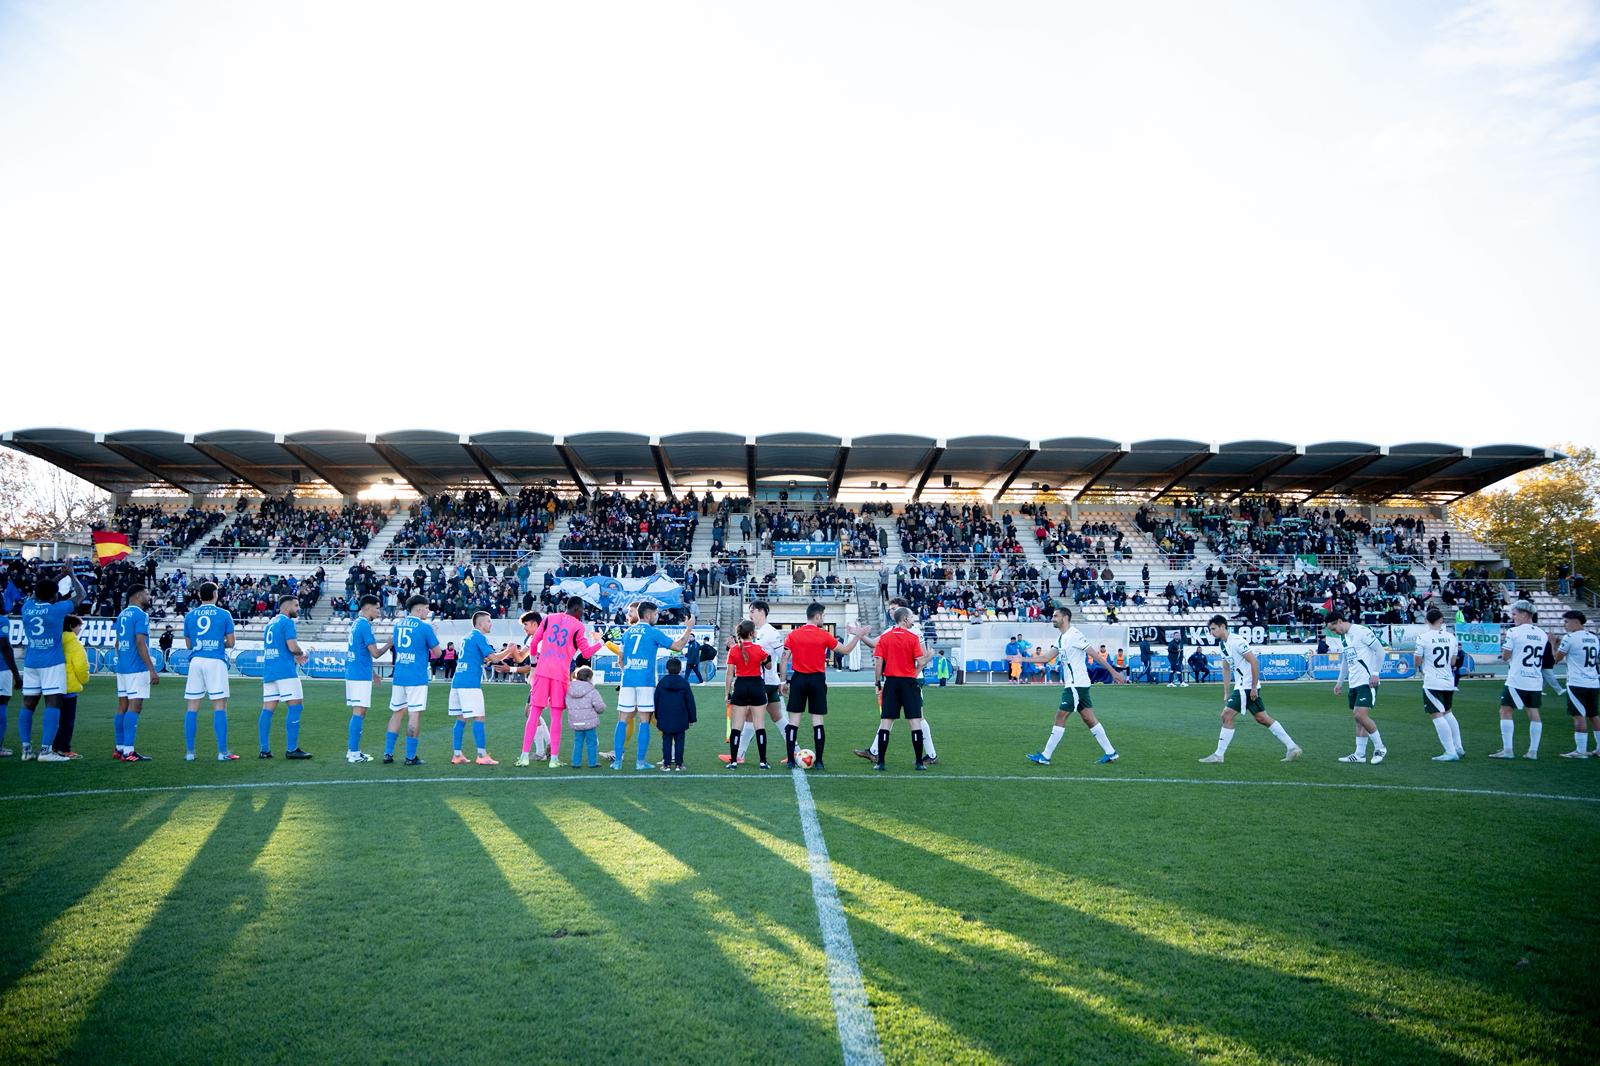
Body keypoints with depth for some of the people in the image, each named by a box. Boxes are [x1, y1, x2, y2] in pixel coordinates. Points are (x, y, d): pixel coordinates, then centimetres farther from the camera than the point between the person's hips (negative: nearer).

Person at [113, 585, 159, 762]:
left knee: (122, 707, 12)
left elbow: (118, 643, 21)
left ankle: (120, 749, 17)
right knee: (134, 707, -9)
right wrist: (152, 670, -19)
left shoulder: (122, 615, 15)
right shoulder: (141, 615, -11)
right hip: (137, 668, -9)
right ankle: (128, 752, -12)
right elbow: (140, 643, -18)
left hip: (122, 667, 9)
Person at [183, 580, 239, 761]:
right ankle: (222, 752, -3)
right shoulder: (224, 614, 1)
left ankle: (189, 752, 8)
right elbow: (230, 642, 2)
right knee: (219, 706, -2)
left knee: (192, 707, 6)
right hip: (216, 661, -3)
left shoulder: (189, 616, 10)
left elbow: (188, 644, 15)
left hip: (196, 661, 3)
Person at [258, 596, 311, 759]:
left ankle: (264, 750, 6)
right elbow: (293, 647, -16)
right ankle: (291, 749, -8)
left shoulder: (270, 623, 20)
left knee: (268, 709, 6)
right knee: (295, 706, -6)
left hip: (268, 671, 9)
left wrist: (295, 657, 22)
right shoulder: (287, 622, -7)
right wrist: (303, 653, 4)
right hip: (285, 671, -9)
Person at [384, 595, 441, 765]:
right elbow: (437, 653, -1)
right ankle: (410, 756, 1)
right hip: (417, 678, -6)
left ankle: (388, 753, 13)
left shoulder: (398, 624, 10)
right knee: (415, 715, -1)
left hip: (398, 677, 6)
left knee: (396, 713, 14)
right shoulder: (425, 627, -8)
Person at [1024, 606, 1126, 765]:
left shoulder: (1074, 635, -14)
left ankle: (1045, 757, -3)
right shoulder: (1061, 638, 14)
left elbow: (1095, 654, -15)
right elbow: (1046, 658, 15)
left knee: (1060, 717, -6)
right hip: (1072, 684, 9)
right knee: (1089, 718, 10)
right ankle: (1110, 753, 14)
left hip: (1076, 684, -9)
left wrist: (1113, 672, -16)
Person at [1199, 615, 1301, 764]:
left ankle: (1218, 755, -5)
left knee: (1227, 716, -10)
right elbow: (1226, 670, 18)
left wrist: (1254, 687, -18)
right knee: (1262, 718, 12)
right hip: (1240, 687, 9)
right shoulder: (1221, 645, 12)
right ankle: (1292, 747, 18)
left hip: (1248, 687, -9)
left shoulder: (1236, 641, -16)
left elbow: (1254, 662, -19)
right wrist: (1226, 693, 14)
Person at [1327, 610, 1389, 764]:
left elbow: (1380, 650, -11)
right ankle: (1360, 754, 13)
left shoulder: (1361, 631, -10)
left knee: (1360, 715, -16)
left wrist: (1376, 673, -14)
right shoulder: (1343, 637, 17)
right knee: (1358, 718, 9)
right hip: (1353, 683, 9)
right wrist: (1340, 682, 26)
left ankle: (1380, 748, 1)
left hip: (1367, 682, -9)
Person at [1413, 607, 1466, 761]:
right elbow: (1453, 662, 11)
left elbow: (1417, 662, -5)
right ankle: (1458, 747, 26)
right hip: (1449, 682, 6)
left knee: (1437, 716, -4)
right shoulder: (1451, 637, 3)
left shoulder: (1423, 637, -10)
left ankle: (1451, 753, -7)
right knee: (1448, 713, 23)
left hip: (1432, 683, -6)